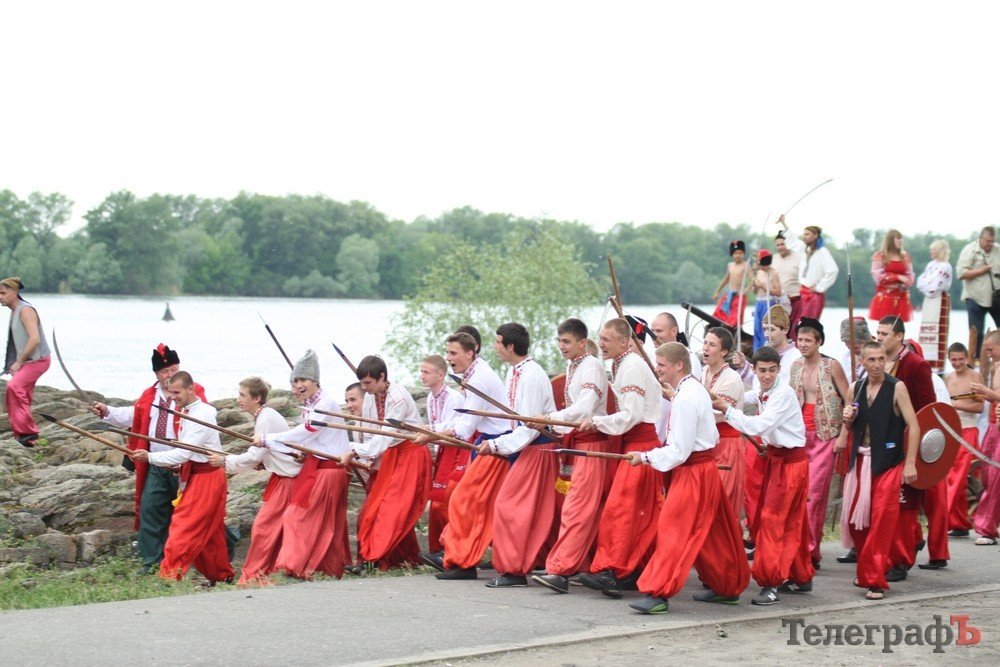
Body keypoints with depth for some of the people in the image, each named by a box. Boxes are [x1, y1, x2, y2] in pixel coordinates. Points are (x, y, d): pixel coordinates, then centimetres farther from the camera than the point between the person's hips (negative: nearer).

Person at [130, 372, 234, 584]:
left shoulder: (202, 414, -19)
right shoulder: (185, 412, 10)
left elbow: (184, 452, -23)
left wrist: (150, 457, -21)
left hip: (206, 477, -9)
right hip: (193, 475, 9)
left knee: (184, 526, -10)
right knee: (209, 531, 14)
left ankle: (170, 573, -9)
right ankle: (222, 574, 22)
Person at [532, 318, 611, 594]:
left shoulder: (591, 367, -13)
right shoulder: (572, 367, 14)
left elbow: (584, 408, -25)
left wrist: (550, 418, -30)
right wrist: (557, 428, 12)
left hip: (592, 442, -10)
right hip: (579, 441, 10)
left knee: (577, 509, -12)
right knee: (591, 509, 14)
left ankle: (560, 570, -17)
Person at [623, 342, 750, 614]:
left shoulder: (685, 399, -21)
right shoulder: (695, 388, 11)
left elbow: (679, 451, -21)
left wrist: (645, 457, -11)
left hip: (692, 472, -10)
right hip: (705, 466, 10)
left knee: (674, 531, -9)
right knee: (712, 533, 17)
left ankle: (659, 593, -10)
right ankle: (727, 587, 28)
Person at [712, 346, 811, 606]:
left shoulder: (784, 393, -19)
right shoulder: (761, 394, 8)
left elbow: (758, 426, -26)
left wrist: (726, 408, -22)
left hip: (790, 461, -9)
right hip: (777, 458, 9)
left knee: (772, 519, -12)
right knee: (791, 521, 16)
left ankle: (771, 584, -10)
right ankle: (800, 578, 27)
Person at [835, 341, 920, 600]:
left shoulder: (896, 388, -7)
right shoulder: (855, 388, 8)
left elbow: (914, 426, -8)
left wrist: (910, 463, -14)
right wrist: (847, 421, -4)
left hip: (887, 462, -5)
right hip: (860, 460, 5)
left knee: (882, 520, -8)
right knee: (855, 519, 6)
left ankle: (875, 580, -2)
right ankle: (867, 570, 25)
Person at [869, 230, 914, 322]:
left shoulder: (905, 256, 13)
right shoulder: (879, 256, 0)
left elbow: (910, 275, 10)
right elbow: (878, 277, -8)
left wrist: (907, 282, -13)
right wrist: (898, 277, -14)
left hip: (901, 299, 4)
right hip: (885, 298, -4)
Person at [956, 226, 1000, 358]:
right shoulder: (970, 250, -6)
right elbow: (961, 273, -13)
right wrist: (981, 271, -16)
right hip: (976, 298, -4)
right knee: (976, 332, 0)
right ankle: (976, 359, 9)